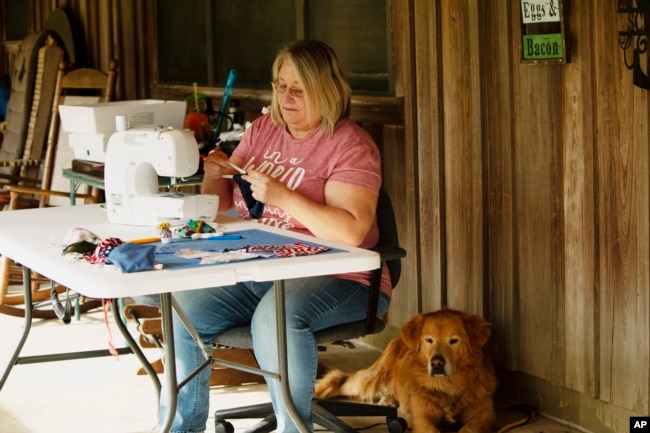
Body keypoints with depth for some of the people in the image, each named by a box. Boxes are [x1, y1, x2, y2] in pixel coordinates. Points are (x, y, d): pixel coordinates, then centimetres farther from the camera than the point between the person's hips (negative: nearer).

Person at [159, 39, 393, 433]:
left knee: (277, 314, -36)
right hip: (256, 271, 7)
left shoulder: (350, 145, -9)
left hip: (337, 278, -7)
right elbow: (221, 203, 19)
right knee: (186, 308, -12)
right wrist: (215, 175, -4)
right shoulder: (263, 129, 11)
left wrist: (283, 196, -26)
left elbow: (352, 231, -23)